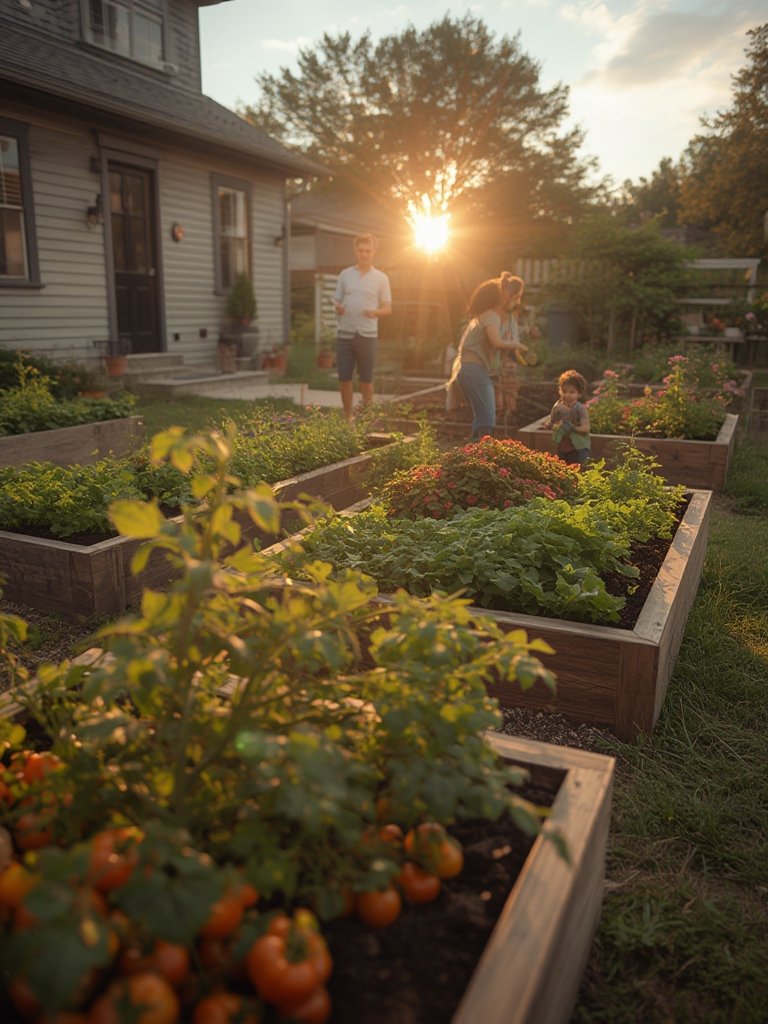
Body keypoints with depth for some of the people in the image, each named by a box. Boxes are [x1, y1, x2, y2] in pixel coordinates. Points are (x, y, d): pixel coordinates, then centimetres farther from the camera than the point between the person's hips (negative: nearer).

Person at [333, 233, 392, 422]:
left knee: (366, 380, 2)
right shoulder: (345, 275, 10)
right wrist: (338, 309, -11)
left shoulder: (381, 278, 5)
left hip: (368, 335, -2)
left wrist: (375, 312, -17)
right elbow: (337, 302, 13)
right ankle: (348, 417, 17)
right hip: (345, 334, 2)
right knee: (344, 379, 2)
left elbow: (388, 308, 5)